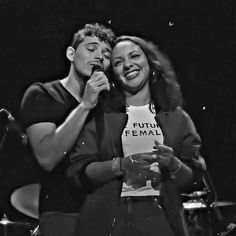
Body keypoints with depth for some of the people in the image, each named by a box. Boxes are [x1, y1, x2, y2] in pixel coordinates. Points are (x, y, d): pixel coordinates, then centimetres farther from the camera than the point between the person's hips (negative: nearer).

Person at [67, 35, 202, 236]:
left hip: (162, 219, 1)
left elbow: (190, 179, 7)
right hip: (109, 219, -1)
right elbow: (80, 171, -4)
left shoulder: (176, 118, 7)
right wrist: (122, 165, -17)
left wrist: (173, 164, -13)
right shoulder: (100, 115, 3)